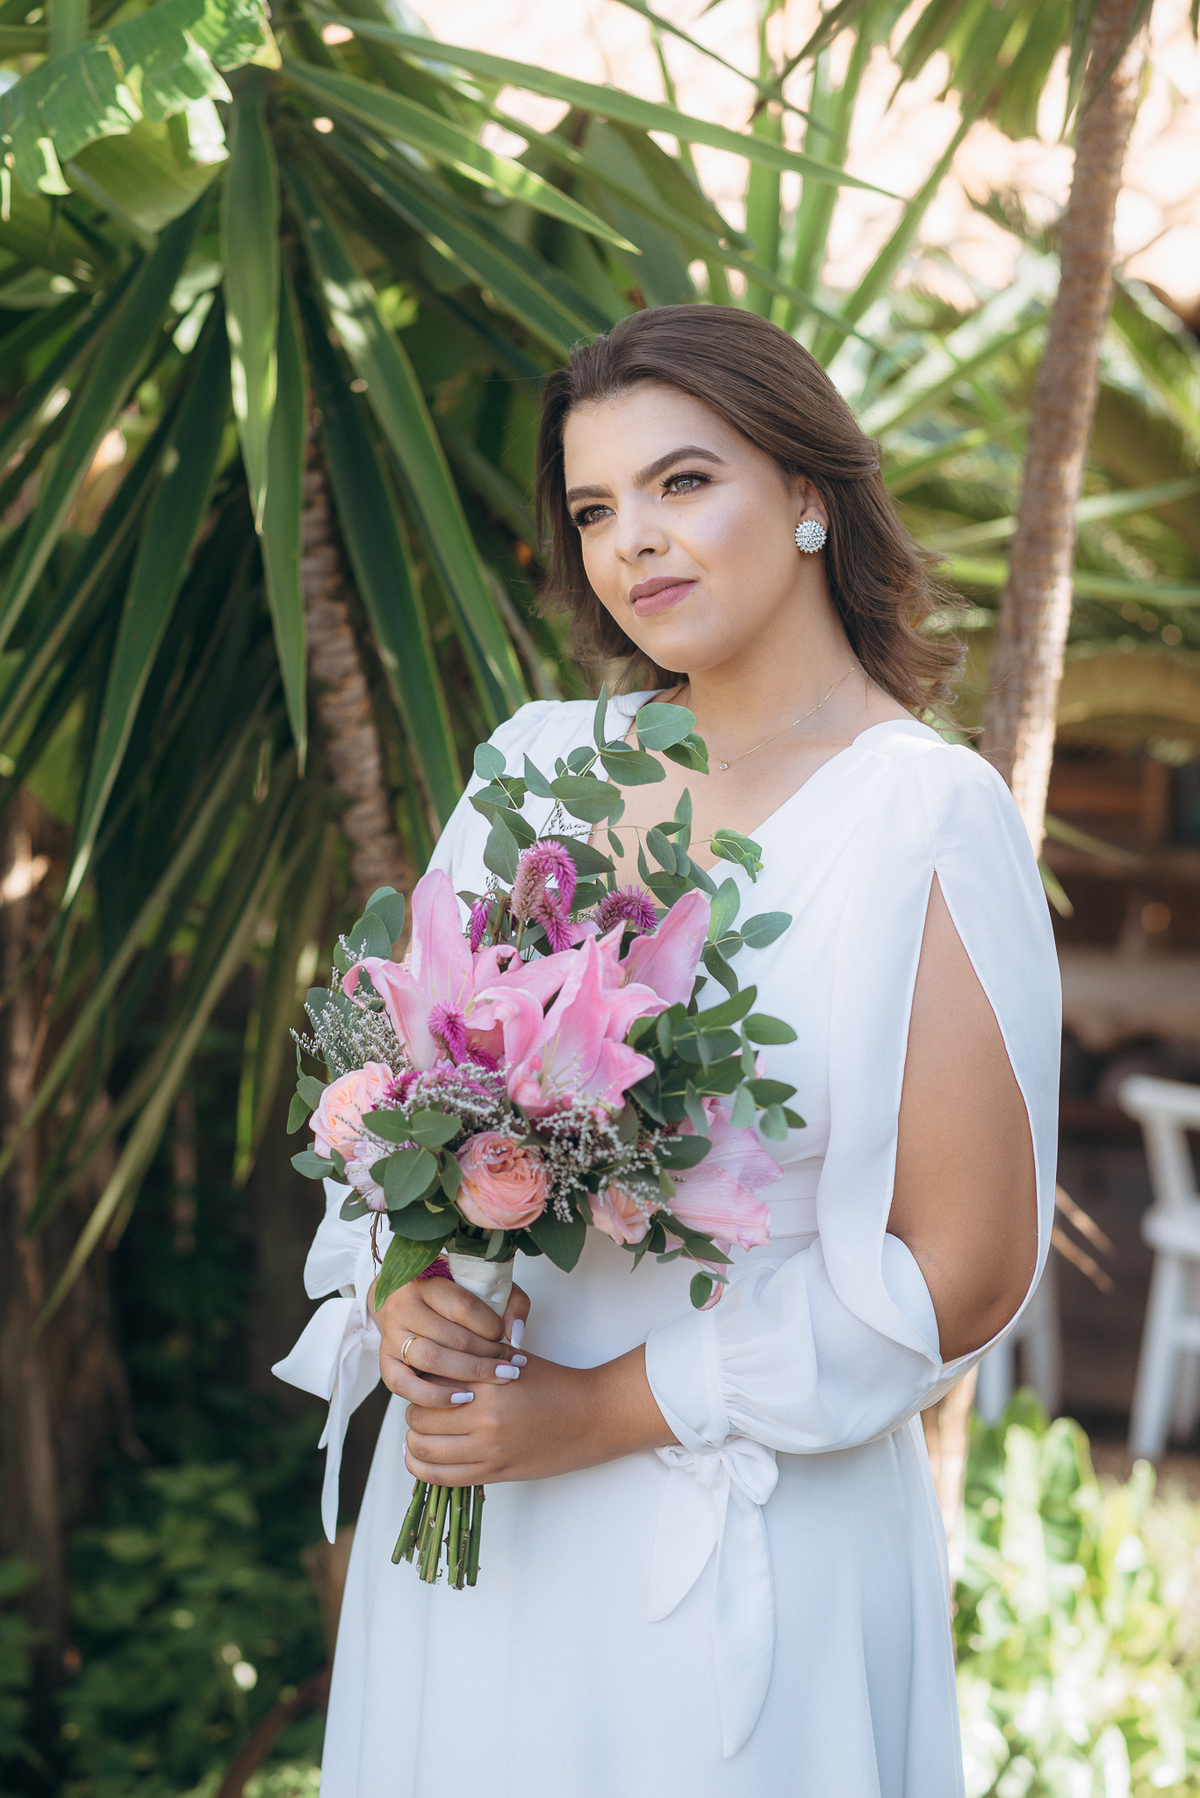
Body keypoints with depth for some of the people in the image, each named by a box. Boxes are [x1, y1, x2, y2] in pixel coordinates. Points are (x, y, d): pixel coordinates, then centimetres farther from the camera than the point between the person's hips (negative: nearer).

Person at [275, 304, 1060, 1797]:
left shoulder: (927, 821, -13)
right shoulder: (542, 762, 2)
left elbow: (967, 1268, -14)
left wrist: (604, 1413, -13)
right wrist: (393, 1288, -11)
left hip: (739, 1541, -5)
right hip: (461, 1502, 5)